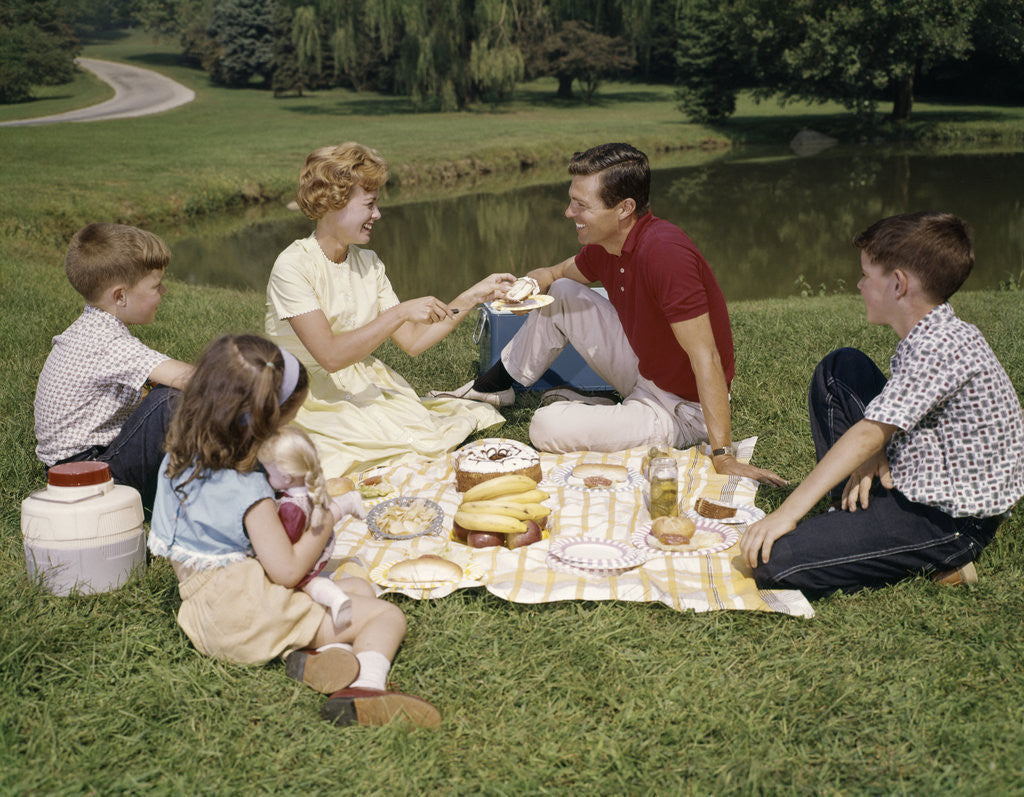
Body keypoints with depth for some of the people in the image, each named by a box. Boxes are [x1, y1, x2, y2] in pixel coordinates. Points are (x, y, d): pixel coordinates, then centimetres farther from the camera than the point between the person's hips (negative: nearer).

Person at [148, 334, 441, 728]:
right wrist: (324, 522, -4)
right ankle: (365, 687, -30)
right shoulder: (247, 491, -23)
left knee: (360, 588, 18)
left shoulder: (176, 463, 3)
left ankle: (317, 651, -10)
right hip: (249, 615, -9)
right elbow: (288, 570, -20)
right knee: (387, 614, -4)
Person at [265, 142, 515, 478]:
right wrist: (401, 313, -27)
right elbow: (330, 356, -25)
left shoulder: (368, 264, 5)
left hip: (365, 387, 6)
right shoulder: (293, 266, -16)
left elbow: (413, 341, 3)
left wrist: (474, 296, 0)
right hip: (312, 400, -6)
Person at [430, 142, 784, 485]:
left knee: (548, 428, -21)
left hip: (682, 409, -8)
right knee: (560, 294, 8)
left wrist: (724, 456, -34)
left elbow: (706, 358, -32)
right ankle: (489, 389, 24)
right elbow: (557, 273, 16)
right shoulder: (606, 242, -5)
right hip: (644, 370, 8)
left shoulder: (665, 252, -32)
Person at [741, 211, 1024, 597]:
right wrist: (875, 454, -8)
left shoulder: (942, 348, -26)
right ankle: (851, 512, 10)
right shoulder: (932, 335, 5)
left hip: (948, 521, -10)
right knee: (840, 367, 16)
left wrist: (787, 513, -29)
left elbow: (867, 436, -29)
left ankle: (937, 560, -9)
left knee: (773, 562, -24)